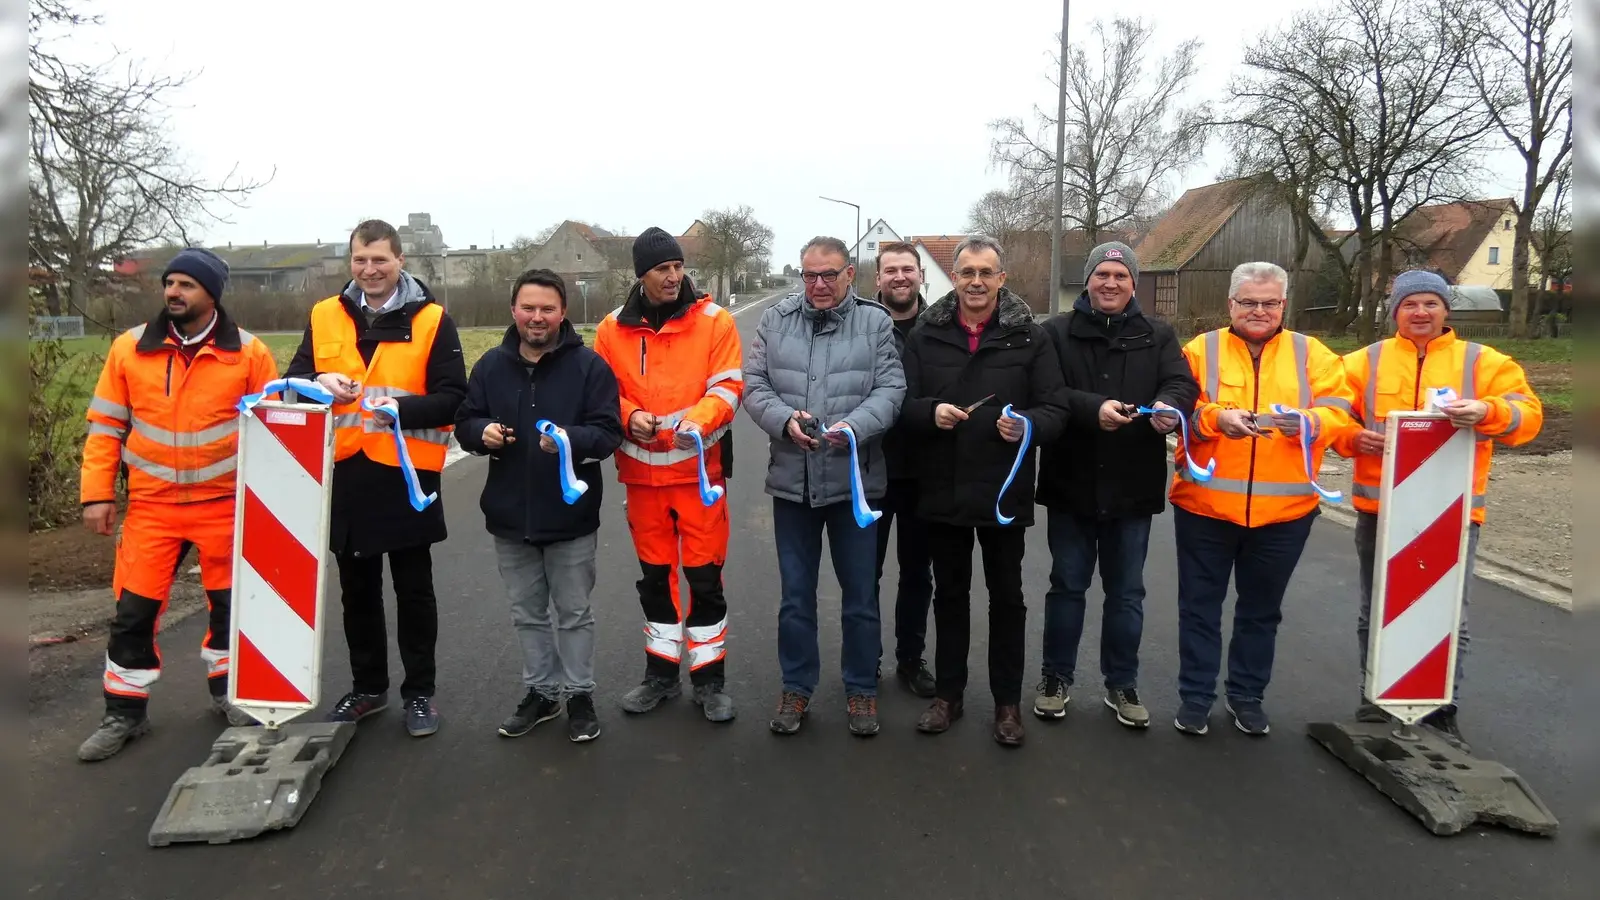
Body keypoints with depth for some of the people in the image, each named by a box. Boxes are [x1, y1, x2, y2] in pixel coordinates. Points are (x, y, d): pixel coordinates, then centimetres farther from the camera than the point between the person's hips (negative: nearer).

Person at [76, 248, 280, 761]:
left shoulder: (248, 353, -4)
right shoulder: (129, 348, 1)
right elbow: (105, 424, 4)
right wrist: (97, 493, -1)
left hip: (225, 503, -1)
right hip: (151, 504, 1)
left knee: (229, 602, 11)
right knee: (134, 610, 3)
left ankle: (226, 689, 33)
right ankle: (125, 711, 21)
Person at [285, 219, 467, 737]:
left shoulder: (431, 320, -4)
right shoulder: (324, 317, 7)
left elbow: (453, 399, -9)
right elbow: (295, 381, 12)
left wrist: (401, 407, -25)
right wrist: (320, 383, -11)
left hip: (407, 473, -4)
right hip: (343, 473, 4)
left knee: (414, 590, 7)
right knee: (357, 590, 16)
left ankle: (420, 693, 21)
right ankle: (367, 688, 31)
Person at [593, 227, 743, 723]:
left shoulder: (713, 320, -4)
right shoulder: (613, 329, 2)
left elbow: (727, 387, -8)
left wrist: (697, 419, -27)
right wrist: (629, 417, -14)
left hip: (699, 468, -2)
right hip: (642, 472, 3)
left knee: (704, 576, 3)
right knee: (655, 576, 14)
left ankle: (709, 678, 18)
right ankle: (661, 671, 29)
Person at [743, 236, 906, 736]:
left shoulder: (876, 322, 0)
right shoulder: (776, 321, 6)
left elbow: (890, 389, -7)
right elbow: (754, 385, 1)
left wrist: (853, 426, -24)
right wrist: (785, 419, -18)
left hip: (855, 480, -1)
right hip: (791, 480, 2)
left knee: (860, 594, 10)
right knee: (796, 594, 13)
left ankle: (861, 688, 27)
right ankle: (797, 686, 29)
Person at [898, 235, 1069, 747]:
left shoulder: (1029, 336, -3)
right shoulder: (926, 335, 2)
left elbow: (1057, 408, -6)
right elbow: (901, 404, 1)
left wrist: (1028, 424, -27)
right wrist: (930, 413, -21)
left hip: (1004, 492, -1)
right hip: (942, 491, 2)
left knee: (1006, 597, 11)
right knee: (949, 595, 15)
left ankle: (1008, 701, 26)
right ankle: (948, 694, 30)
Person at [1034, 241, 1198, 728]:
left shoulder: (1158, 335, 6)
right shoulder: (1058, 332, 0)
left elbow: (1182, 383, -8)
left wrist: (1169, 405, -31)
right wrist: (1092, 408, -29)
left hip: (1133, 488, 2)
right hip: (1072, 485, -1)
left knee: (1126, 592, 13)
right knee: (1067, 585, 11)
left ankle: (1121, 684, 28)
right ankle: (1056, 677, 26)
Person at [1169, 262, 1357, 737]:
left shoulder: (1312, 354, 6)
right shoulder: (1200, 350, 1)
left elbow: (1339, 412, -3)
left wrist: (1309, 421, -25)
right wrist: (1215, 417, -27)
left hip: (1284, 510, 2)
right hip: (1205, 505, -1)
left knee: (1262, 609, 14)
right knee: (1200, 605, 7)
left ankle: (1247, 695, 31)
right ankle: (1195, 696, 20)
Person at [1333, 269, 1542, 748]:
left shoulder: (1484, 361, 4)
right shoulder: (1365, 362, 7)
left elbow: (1527, 415, -4)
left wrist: (1488, 411, -25)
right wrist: (1355, 437, -15)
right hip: (1380, 508, 1)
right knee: (1377, 611, 11)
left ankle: (1441, 709, 21)